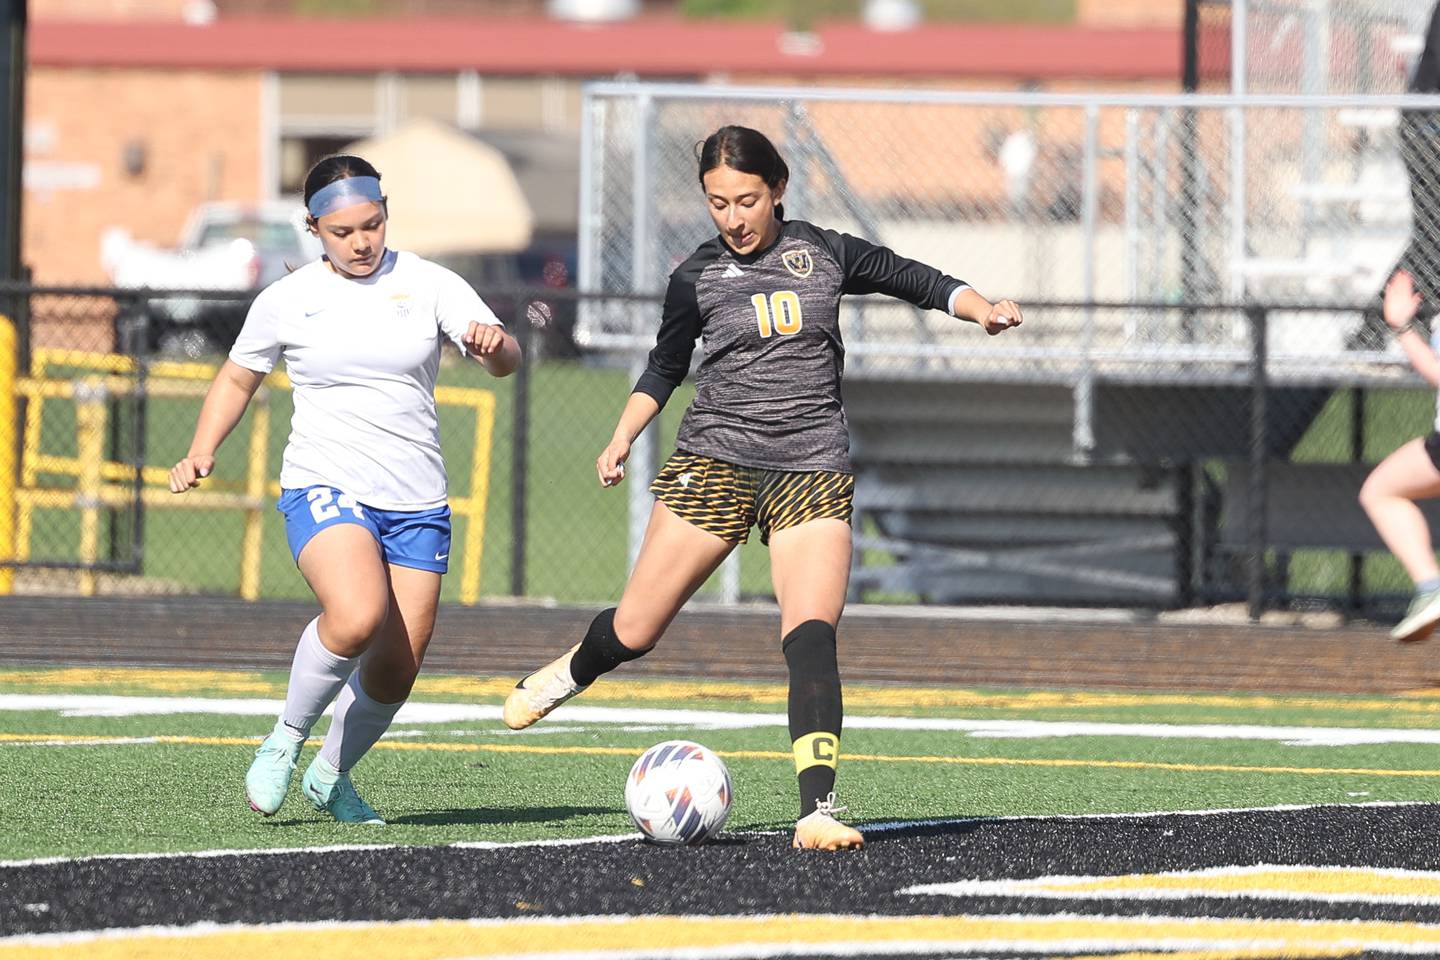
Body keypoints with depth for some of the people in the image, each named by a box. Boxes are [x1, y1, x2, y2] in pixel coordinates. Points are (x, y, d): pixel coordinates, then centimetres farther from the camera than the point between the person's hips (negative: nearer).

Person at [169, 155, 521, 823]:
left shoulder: (428, 285, 2)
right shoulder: (286, 301, 3)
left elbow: (506, 360, -7)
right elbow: (238, 378, 18)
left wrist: (494, 345, -31)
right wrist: (201, 453, 3)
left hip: (417, 505, 3)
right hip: (324, 491, -2)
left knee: (396, 669, 3)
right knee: (356, 617, -31)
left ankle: (331, 776, 29)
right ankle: (287, 738, -7)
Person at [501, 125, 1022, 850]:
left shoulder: (822, 252, 5)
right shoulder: (698, 277, 3)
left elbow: (914, 279, 14)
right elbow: (664, 367, 17)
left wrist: (981, 307, -3)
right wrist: (622, 439, 6)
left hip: (813, 468, 0)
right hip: (717, 458, 0)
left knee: (811, 636, -18)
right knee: (635, 630, 2)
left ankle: (818, 809, -21)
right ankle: (572, 671, 38)